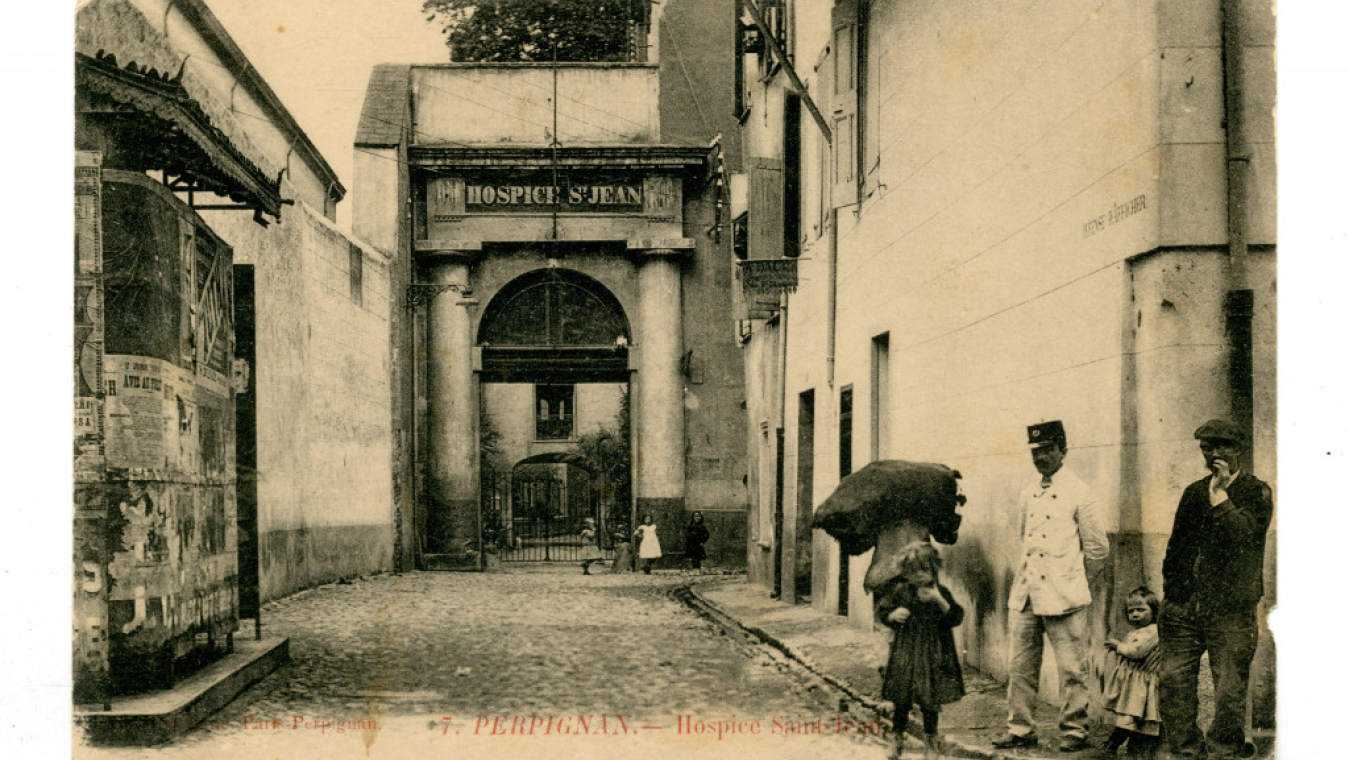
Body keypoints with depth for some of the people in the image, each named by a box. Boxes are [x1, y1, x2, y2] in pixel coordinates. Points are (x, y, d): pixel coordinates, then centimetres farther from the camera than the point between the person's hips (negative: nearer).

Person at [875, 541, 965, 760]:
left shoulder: (941, 592, -2)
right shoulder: (900, 591, 0)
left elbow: (956, 618, -8)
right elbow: (882, 612, 8)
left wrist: (939, 600, -21)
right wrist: (893, 616, -14)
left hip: (933, 654, -1)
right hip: (904, 653, 1)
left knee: (930, 701, 4)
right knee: (901, 699, 6)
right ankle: (898, 739, 21)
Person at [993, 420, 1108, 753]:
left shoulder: (1079, 494, -4)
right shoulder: (1028, 495, 13)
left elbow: (1098, 549, 1)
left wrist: (1074, 583, 9)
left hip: (1064, 599, -5)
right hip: (1025, 596, 6)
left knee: (1071, 669, 0)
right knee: (1020, 666, 7)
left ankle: (1074, 730, 11)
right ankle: (1020, 729, 15)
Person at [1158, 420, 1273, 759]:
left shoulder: (1257, 492, 2)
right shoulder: (1194, 492, 17)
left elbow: (1243, 537, -14)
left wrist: (1219, 495, -12)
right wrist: (1169, 593, 13)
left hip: (1230, 611, -4)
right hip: (1183, 608, 5)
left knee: (1230, 693, -1)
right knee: (1174, 682, 3)